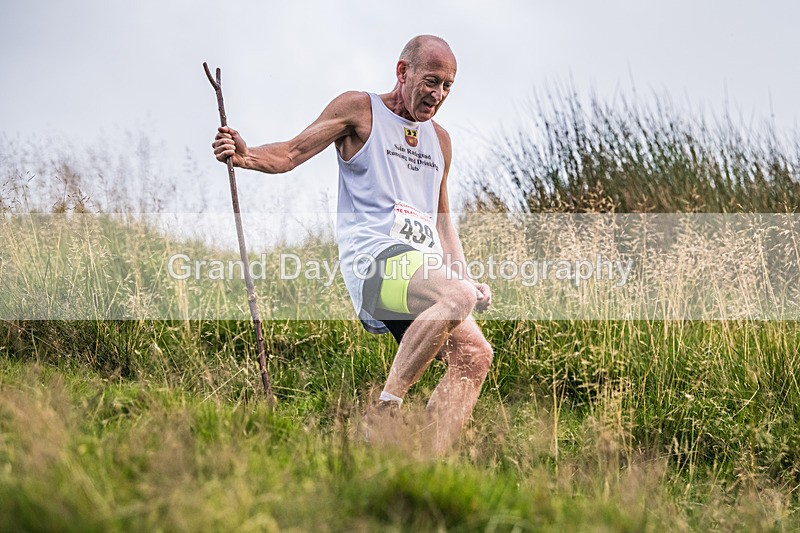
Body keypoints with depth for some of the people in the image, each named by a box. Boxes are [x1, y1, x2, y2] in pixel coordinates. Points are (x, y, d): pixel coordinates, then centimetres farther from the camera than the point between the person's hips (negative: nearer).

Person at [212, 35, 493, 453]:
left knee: (474, 357, -11)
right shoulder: (359, 110, 6)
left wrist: (466, 278, 15)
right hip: (373, 255, -7)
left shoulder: (439, 140, 25)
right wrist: (245, 155, -22)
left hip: (425, 268, 7)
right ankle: (386, 409, -30)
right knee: (457, 297, -34)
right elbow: (291, 153, 0)